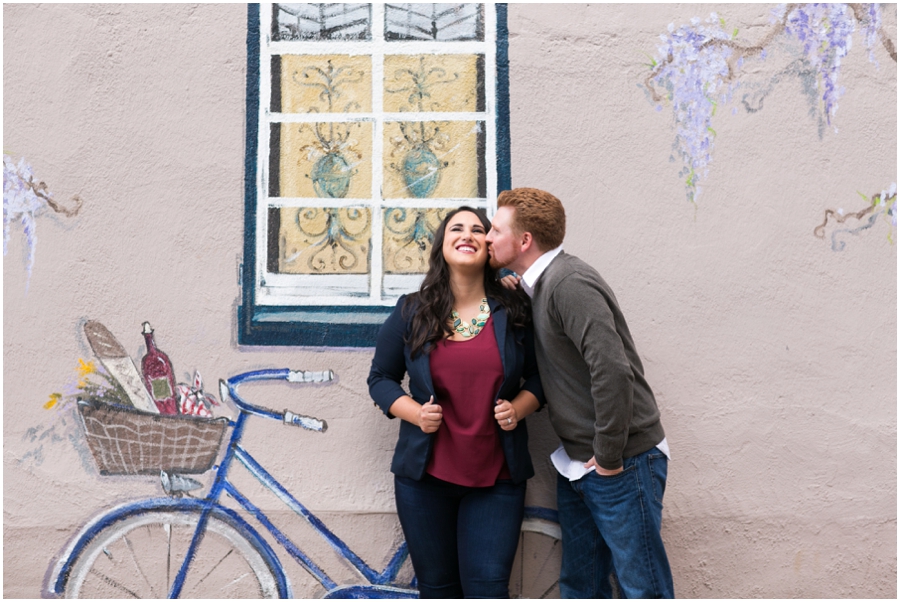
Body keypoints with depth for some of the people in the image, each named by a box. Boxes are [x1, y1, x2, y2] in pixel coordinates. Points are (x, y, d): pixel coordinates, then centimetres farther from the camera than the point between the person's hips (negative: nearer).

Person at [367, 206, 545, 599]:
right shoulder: (411, 312, 1)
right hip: (425, 475, 1)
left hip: (497, 477, 0)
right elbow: (381, 378, 7)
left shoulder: (515, 313, 1)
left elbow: (539, 376, 10)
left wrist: (518, 408, -10)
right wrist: (415, 413, -10)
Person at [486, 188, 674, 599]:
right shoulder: (537, 287, 10)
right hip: (576, 464, 9)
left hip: (621, 462, -9)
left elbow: (612, 370, -28)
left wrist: (609, 458, -21)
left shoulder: (570, 284, -20)